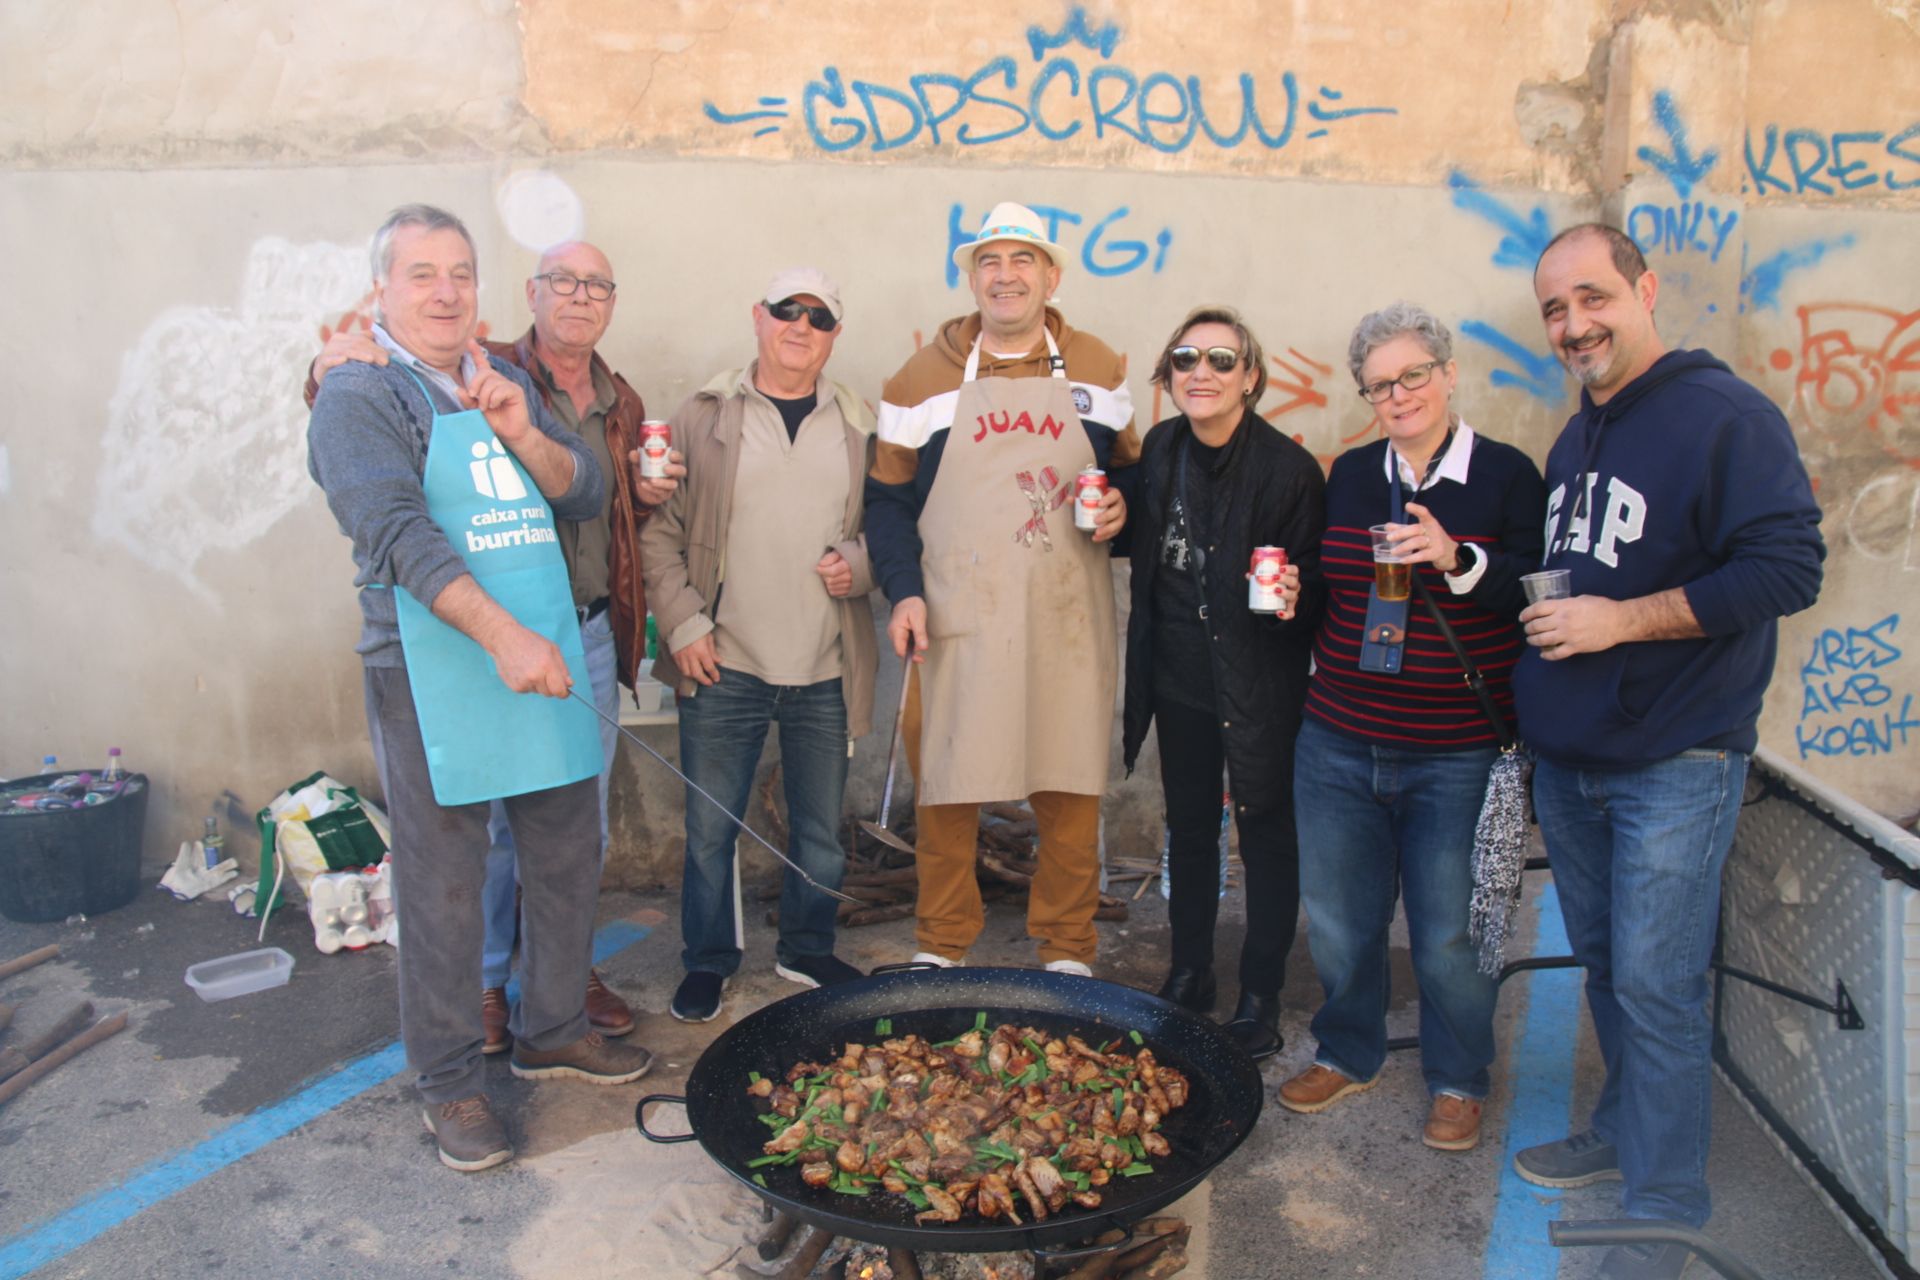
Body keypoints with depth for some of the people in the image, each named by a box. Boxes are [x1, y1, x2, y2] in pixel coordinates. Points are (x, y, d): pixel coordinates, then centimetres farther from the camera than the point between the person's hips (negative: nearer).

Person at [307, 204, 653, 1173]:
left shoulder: (506, 385, 15)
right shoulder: (359, 397, -4)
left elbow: (586, 495, 10)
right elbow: (401, 533, -18)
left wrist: (521, 433, -9)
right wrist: (503, 636, -28)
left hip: (549, 657, 6)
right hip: (436, 674, -6)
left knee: (569, 858, 14)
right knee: (445, 885, 2)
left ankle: (552, 1030, 33)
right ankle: (449, 1079, 19)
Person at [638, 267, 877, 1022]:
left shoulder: (859, 429, 6)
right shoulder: (702, 419, 1)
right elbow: (658, 531, 1)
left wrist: (859, 565, -8)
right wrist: (683, 624, -7)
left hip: (826, 673, 2)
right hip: (723, 667, -2)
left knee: (820, 829, 13)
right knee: (710, 828, 8)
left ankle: (806, 949, 34)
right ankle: (708, 961, 27)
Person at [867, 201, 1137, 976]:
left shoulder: (1099, 370, 10)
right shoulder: (923, 377, 5)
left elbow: (1130, 470, 19)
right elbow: (888, 500, 6)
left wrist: (1120, 509, -4)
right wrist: (904, 592, -6)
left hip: (1069, 620, 1)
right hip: (958, 620, -1)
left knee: (1072, 791, 5)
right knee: (946, 791, 3)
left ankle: (1067, 953, 21)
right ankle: (941, 947, 21)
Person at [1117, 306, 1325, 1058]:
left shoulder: (1289, 468, -16)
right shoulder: (1160, 448, -1)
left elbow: (1314, 590, -12)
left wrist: (1291, 600, -33)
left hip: (1259, 682, -5)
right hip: (1179, 673, 5)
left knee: (1265, 832, 8)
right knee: (1188, 825, 17)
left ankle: (1260, 997, 23)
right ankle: (1188, 974, 34)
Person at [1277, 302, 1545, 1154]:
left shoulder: (1507, 475, -4)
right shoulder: (1349, 475, 9)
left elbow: (1540, 600, -11)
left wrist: (1458, 561, -25)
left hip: (1455, 756, -4)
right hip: (1339, 743, 4)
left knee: (1447, 935, 5)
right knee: (1337, 918, 13)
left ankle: (1456, 1082, 29)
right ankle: (1348, 1054, 36)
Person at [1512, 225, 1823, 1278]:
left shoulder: (1724, 415, -12)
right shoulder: (1574, 440, 14)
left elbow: (1788, 567, -20)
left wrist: (1625, 620, -22)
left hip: (1674, 765, -7)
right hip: (1568, 760, 8)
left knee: (1655, 984, -3)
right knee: (1605, 966, 18)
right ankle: (1622, 1132, 36)